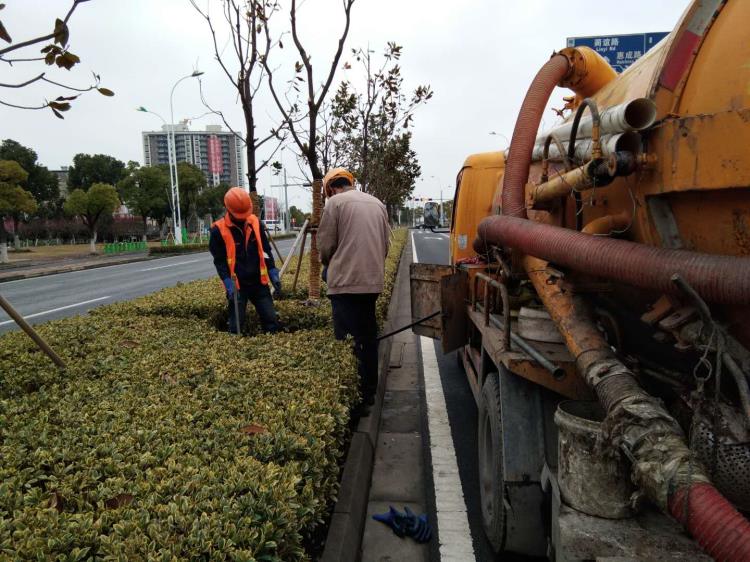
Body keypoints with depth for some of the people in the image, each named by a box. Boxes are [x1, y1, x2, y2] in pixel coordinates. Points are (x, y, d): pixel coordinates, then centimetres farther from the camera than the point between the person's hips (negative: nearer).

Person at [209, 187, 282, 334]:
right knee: (236, 325, 2)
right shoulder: (219, 230, -10)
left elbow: (265, 250, 9)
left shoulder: (255, 222, 2)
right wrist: (229, 283, -20)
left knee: (271, 319, 6)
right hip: (236, 285, -3)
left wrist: (273, 273, 2)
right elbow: (219, 261, -9)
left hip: (258, 282, 4)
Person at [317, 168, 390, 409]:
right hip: (373, 281, 6)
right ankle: (369, 391, 25)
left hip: (346, 281, -6)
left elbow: (325, 244, -4)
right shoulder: (378, 204, 13)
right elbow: (386, 243, 13)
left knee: (349, 340, 0)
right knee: (368, 337, 16)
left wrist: (328, 265, 16)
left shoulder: (335, 202, -4)